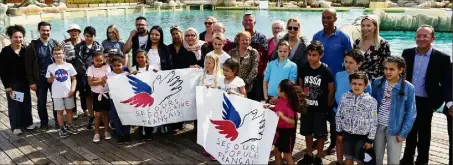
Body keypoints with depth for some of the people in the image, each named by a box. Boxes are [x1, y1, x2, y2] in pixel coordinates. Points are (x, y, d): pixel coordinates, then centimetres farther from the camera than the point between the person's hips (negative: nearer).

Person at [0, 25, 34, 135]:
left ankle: (27, 123, 26)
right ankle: (16, 126, 17)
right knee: (14, 104, 6)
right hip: (12, 83, -3)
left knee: (26, 103, 11)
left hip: (24, 82, 3)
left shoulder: (26, 50, 0)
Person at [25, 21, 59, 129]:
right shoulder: (33, 46, -3)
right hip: (40, 78, -1)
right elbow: (28, 65, -3)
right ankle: (44, 122, 24)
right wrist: (31, 81, -8)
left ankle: (58, 120, 23)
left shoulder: (55, 44, 2)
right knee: (41, 102, 10)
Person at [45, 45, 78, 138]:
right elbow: (49, 81, 4)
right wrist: (51, 78, -18)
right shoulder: (51, 67, -1)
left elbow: (74, 79, 2)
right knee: (59, 111, 6)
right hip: (57, 94, -1)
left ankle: (70, 126, 25)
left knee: (69, 110, 11)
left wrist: (73, 89, -9)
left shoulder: (69, 65, -1)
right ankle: (62, 128, 15)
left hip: (68, 92, 1)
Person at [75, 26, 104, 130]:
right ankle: (91, 118, 15)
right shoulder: (79, 47, 6)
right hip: (85, 76, 0)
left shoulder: (99, 47, 9)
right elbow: (79, 62, -3)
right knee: (88, 97, 6)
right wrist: (88, 73, -11)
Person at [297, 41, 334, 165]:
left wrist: (328, 106, -3)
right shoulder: (303, 69, -2)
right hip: (306, 106, 4)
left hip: (320, 108, -4)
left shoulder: (326, 71, -13)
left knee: (320, 133, 6)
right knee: (307, 132, 14)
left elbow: (331, 90, -5)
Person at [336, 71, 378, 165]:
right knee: (348, 157, 18)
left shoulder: (371, 101, -14)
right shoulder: (345, 97, -5)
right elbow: (338, 116, 4)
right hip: (347, 134, 3)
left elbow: (373, 122, -10)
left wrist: (370, 139, -9)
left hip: (362, 136, -3)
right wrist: (339, 132, 6)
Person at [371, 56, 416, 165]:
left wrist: (403, 133, -9)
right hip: (377, 126, 3)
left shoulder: (408, 88, -11)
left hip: (394, 129, -2)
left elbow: (411, 113, -7)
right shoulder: (377, 83, -4)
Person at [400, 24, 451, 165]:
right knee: (409, 131, 18)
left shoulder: (442, 58, -10)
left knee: (424, 134, 11)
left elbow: (446, 84, -7)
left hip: (425, 103, -3)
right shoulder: (407, 53, 0)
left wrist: (436, 103, -11)